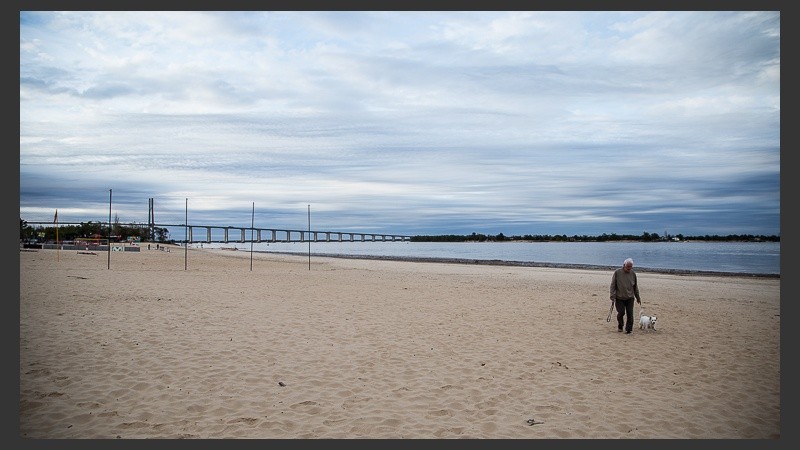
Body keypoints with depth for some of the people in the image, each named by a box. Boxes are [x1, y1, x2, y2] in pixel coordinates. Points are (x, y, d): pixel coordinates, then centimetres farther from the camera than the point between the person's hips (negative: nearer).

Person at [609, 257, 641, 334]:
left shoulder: (633, 274, 3)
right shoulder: (617, 272, -6)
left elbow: (635, 287, 14)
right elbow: (613, 285, -4)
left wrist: (638, 297, 16)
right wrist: (613, 297, -9)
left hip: (630, 298, 2)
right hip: (619, 298, -2)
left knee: (630, 314, -3)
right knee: (621, 312, -5)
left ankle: (629, 330, 8)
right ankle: (620, 326, 22)